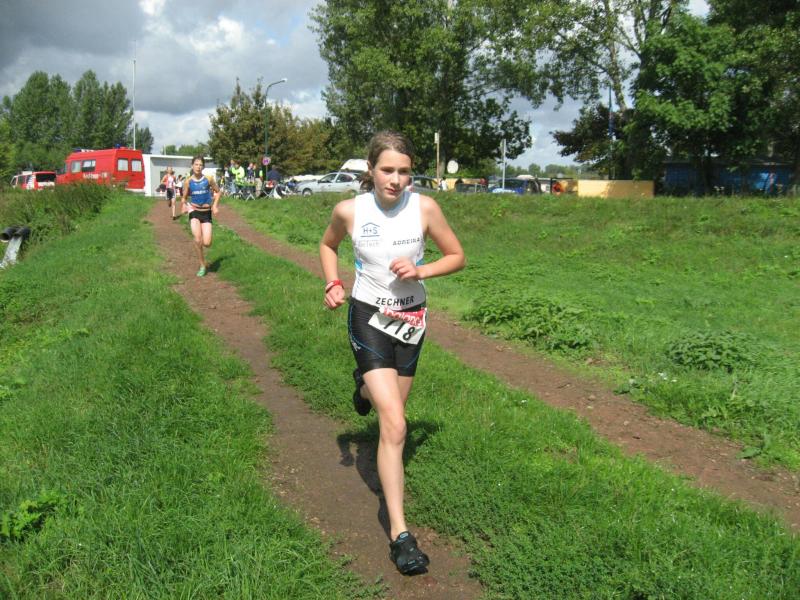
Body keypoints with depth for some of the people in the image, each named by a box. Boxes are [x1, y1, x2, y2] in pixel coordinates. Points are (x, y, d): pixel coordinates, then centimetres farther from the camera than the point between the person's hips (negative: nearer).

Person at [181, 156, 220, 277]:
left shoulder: (208, 179, -5)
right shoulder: (188, 181, -3)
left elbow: (217, 191, 10)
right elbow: (184, 197, 7)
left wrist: (215, 205, -2)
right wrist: (183, 206, -14)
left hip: (206, 213, 0)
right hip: (194, 212, 0)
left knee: (207, 243, -9)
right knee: (197, 240, -14)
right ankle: (203, 265, 5)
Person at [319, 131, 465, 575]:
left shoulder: (424, 207, -12)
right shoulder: (349, 211, -12)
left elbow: (457, 257, -1)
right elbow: (328, 245, 9)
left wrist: (421, 271, -19)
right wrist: (333, 283, -8)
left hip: (411, 318, 3)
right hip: (368, 317, -3)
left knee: (393, 407, 22)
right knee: (394, 426, -14)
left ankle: (365, 385, 60)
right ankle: (399, 533, -6)